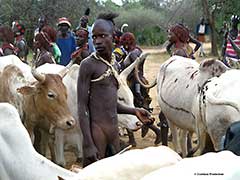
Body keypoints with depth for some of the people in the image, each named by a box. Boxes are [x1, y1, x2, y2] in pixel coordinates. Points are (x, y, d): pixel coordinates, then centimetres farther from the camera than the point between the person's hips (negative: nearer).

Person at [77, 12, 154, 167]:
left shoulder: (114, 66, 14)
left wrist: (134, 111, 8)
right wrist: (88, 145, -18)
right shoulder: (88, 65, -8)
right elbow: (82, 106, -11)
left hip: (114, 131, 7)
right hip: (96, 130, -7)